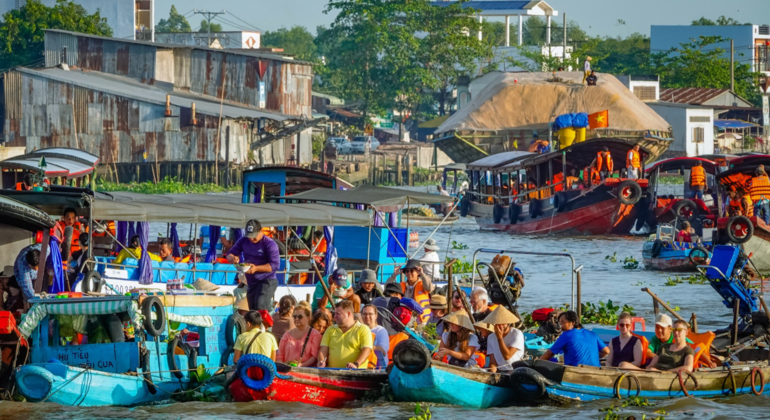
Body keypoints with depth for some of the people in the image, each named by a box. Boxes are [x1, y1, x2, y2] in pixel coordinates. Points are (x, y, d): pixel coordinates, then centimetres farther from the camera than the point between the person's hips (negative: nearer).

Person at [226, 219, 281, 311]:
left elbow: (275, 265, -18)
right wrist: (231, 258, -17)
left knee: (260, 304, -28)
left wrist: (256, 268, -29)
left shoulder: (270, 244, -13)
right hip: (251, 282, 7)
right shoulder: (243, 241, 5)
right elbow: (230, 254, 9)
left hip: (267, 281, -7)